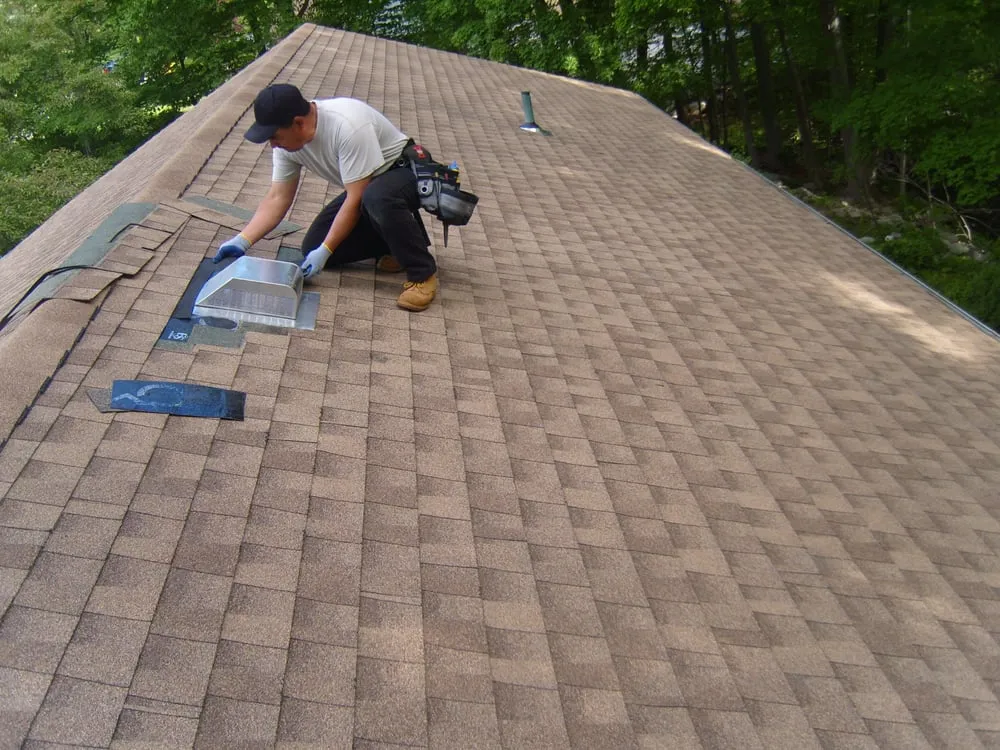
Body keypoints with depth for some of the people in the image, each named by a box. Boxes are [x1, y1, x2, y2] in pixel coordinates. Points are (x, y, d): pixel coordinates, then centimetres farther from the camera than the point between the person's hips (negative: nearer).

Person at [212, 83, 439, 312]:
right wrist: (242, 241, -17)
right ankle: (398, 241, 10)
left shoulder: (348, 126, -34)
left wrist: (325, 250, -29)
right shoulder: (287, 139, -10)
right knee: (313, 248, -4)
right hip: (362, 189, 8)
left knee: (376, 197, -42)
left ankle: (422, 272, -22)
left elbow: (356, 200, -32)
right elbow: (277, 198, -6)